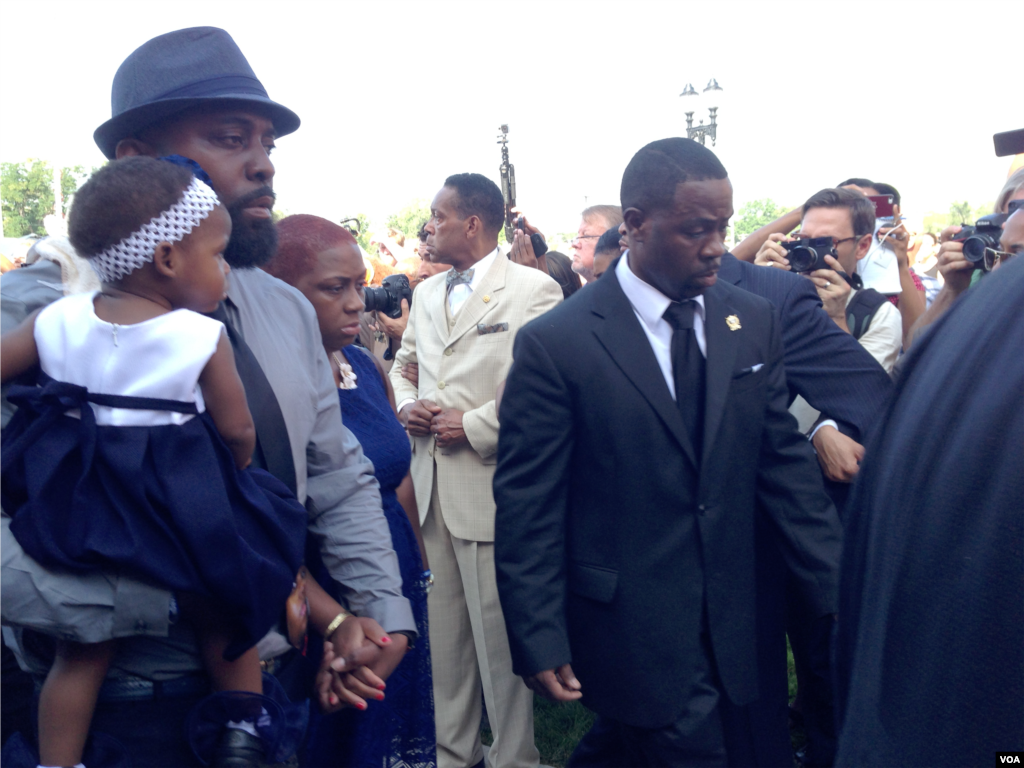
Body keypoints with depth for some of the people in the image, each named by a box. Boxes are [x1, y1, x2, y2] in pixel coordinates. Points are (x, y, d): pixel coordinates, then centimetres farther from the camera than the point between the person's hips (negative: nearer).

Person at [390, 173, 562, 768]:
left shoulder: (534, 290, -7)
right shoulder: (427, 293, 16)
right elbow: (404, 364, 27)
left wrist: (475, 425, -14)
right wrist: (405, 405, 5)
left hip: (492, 488, -7)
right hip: (430, 485, 7)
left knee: (499, 633, 1)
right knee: (442, 628, 14)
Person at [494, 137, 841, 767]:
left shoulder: (755, 322, 1)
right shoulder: (555, 343, -12)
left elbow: (784, 461, 5)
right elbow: (527, 508, -10)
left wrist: (840, 588, 2)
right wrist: (539, 643, -11)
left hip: (733, 625, 5)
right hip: (631, 636, -4)